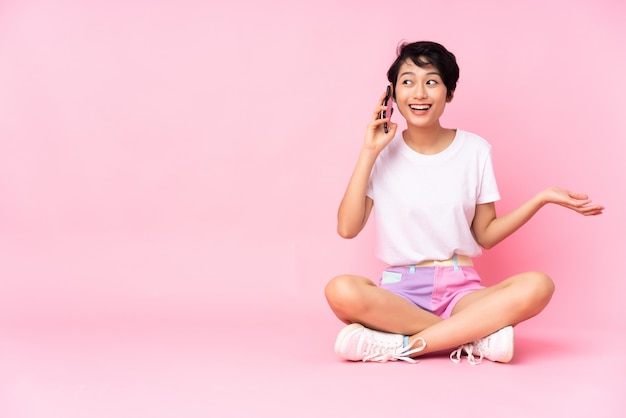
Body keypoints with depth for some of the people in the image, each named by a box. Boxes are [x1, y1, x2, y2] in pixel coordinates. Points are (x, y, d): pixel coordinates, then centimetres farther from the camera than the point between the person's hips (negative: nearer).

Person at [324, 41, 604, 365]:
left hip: (459, 290, 1)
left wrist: (542, 198, -4)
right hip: (399, 291, -1)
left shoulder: (475, 150, 5)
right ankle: (474, 336, -23)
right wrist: (369, 153, -8)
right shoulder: (384, 152, 2)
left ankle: (401, 345, -27)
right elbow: (347, 228, -8)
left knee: (537, 286, -29)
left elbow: (486, 234, 7)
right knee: (341, 290, -35)